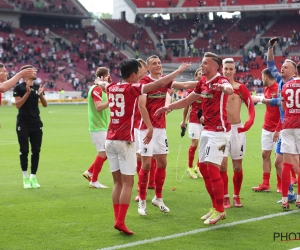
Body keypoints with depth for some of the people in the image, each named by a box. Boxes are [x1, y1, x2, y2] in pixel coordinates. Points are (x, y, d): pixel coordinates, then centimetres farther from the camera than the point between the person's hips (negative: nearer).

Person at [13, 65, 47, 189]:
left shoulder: (38, 87, 9)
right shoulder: (19, 88, -6)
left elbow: (45, 104, 8)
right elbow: (18, 105, -14)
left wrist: (40, 94, -11)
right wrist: (27, 92, -21)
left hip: (36, 124, 5)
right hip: (23, 124, -5)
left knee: (36, 150, 2)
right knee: (24, 150, -3)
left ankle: (33, 177, 8)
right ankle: (25, 177, 5)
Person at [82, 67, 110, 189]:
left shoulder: (101, 88, 15)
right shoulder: (96, 89, -15)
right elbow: (99, 107, -24)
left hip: (102, 126, 10)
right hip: (98, 127, -10)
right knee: (103, 152, -8)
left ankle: (89, 172, 22)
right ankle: (94, 181, -1)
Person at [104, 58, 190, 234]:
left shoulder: (112, 88, 9)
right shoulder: (132, 89, -9)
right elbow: (160, 84, -12)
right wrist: (179, 70, -1)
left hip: (110, 140, 7)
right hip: (124, 141, -7)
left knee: (118, 182, 11)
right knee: (127, 183, -3)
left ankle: (117, 219, 9)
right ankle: (120, 221, -9)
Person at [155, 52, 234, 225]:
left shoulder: (221, 81, -16)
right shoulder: (203, 82, 11)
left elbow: (230, 90, -40)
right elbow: (188, 100, 22)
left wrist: (223, 88, -62)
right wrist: (169, 107, 18)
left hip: (219, 131, -9)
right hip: (207, 130, 9)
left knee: (212, 167, -12)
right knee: (203, 167, 11)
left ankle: (220, 210, -1)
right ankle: (216, 207, 22)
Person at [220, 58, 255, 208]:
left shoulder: (240, 87, -1)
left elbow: (251, 106, -1)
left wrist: (249, 122, -14)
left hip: (237, 129, 0)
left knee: (237, 167, 6)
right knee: (222, 165, -4)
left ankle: (237, 196, 21)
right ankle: (225, 198, 4)